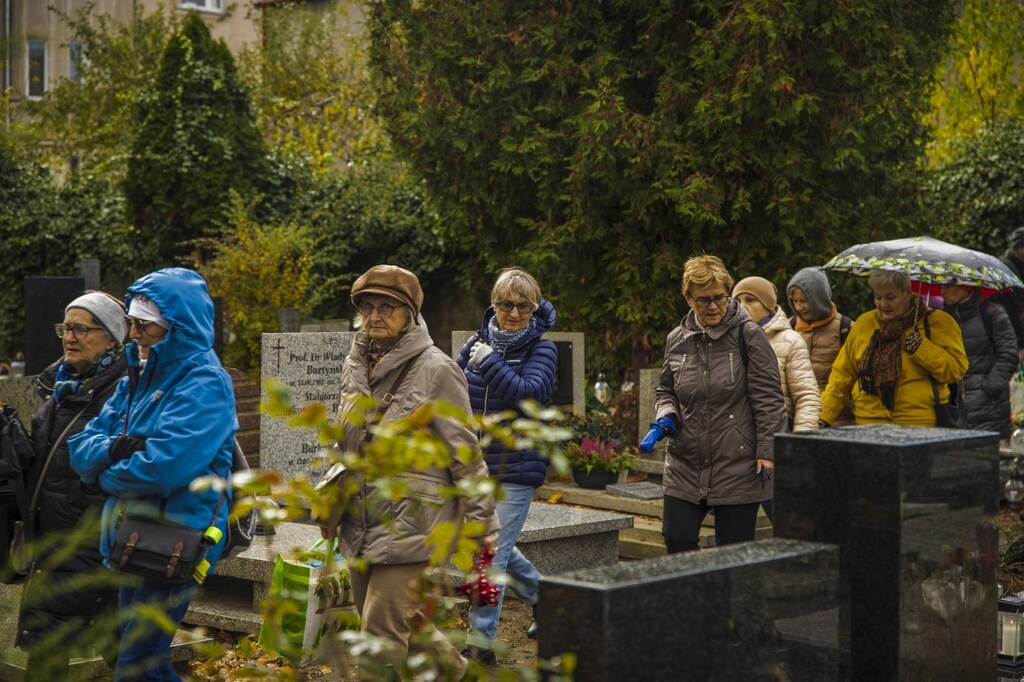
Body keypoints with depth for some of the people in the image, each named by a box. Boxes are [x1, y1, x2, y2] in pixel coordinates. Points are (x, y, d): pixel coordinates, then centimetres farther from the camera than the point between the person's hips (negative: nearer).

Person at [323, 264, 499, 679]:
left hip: (411, 524, -7)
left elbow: (465, 453, -9)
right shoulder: (354, 366, 10)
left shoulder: (435, 370, -10)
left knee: (382, 633, -10)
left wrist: (482, 521, -8)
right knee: (404, 623, 15)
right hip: (361, 522, 7)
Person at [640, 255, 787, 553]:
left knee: (733, 551, 2)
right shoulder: (677, 340, 7)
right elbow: (665, 391, 21)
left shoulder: (748, 335, -6)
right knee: (677, 539, 1)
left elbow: (768, 398, -6)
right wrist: (665, 420, 0)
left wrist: (767, 452, -11)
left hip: (737, 468, -4)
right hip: (685, 466, 4)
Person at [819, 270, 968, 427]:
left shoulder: (938, 322, 1)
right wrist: (824, 417, 5)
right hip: (867, 422, 3)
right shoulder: (864, 323, 11)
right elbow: (842, 374, 12)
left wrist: (921, 347, -17)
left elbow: (957, 370, -7)